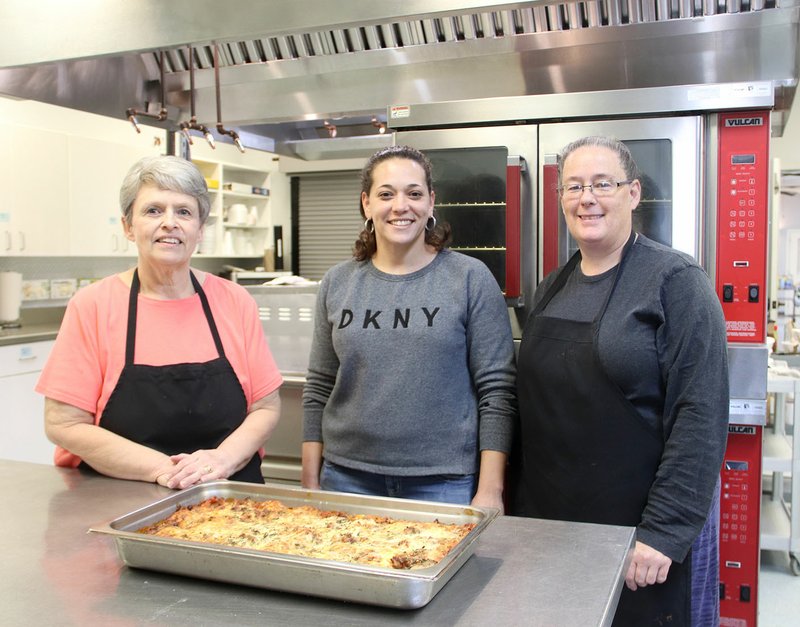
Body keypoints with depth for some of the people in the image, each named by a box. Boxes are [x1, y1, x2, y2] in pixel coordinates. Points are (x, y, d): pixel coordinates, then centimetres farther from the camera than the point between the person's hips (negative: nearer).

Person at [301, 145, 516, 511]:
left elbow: (497, 393, -7)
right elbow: (318, 391, 8)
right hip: (347, 477, 3)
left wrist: (490, 490, -10)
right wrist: (311, 481, 6)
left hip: (444, 482, -3)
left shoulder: (471, 279, -6)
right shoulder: (337, 283, 4)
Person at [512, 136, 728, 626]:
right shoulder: (552, 288, 8)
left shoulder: (676, 281, -11)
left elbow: (701, 416, -16)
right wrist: (522, 503, 10)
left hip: (638, 531, -5)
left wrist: (664, 530, -19)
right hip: (548, 518, 6)